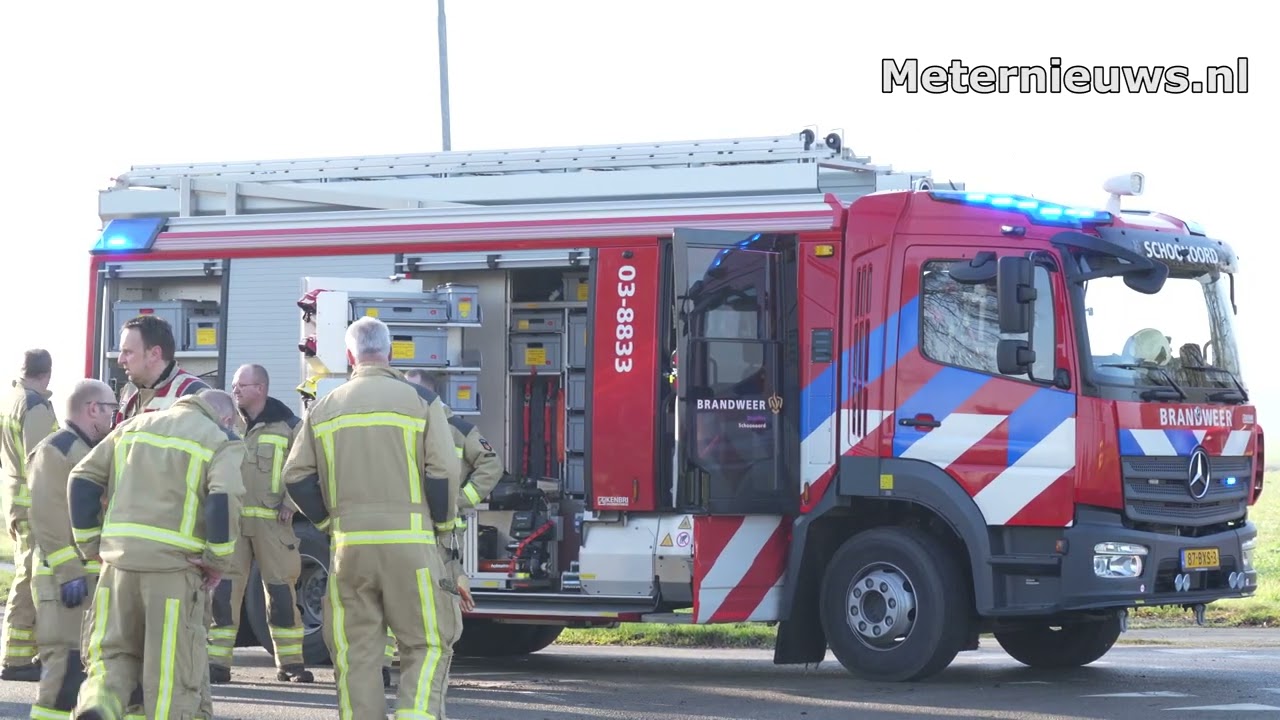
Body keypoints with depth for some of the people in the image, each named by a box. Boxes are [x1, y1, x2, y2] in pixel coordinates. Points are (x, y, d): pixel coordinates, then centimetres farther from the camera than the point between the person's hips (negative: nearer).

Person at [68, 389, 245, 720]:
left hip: (120, 559, 4)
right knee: (173, 669, 3)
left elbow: (83, 479, 12)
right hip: (174, 567, -4)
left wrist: (90, 543, 16)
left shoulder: (133, 427, 18)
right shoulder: (221, 441, 3)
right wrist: (218, 561, -6)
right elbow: (225, 498, -15)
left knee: (114, 652, 16)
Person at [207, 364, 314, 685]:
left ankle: (290, 663, 10)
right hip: (231, 518, 2)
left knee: (281, 591, 1)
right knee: (223, 589, -4)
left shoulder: (287, 425, 4)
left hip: (271, 522, -2)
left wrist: (289, 503, -6)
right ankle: (217, 662, -2)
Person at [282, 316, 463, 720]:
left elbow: (295, 476, 6)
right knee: (427, 645, 2)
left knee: (356, 651, 8)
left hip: (349, 545, 3)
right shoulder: (419, 400, -1)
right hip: (409, 543, -3)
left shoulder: (326, 407, 9)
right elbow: (444, 471, -7)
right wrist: (443, 522, 8)